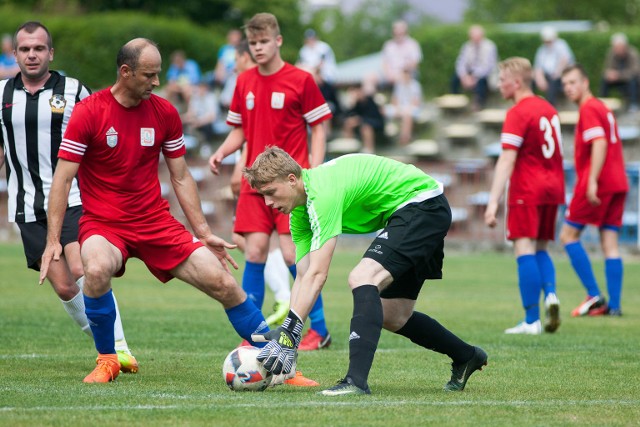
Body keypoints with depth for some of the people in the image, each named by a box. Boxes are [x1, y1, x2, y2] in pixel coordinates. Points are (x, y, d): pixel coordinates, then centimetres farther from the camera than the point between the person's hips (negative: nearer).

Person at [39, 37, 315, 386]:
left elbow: (181, 178, 11)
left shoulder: (165, 113, 2)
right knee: (97, 269, -36)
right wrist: (53, 241, -15)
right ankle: (107, 361, -13)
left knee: (223, 283, -7)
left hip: (156, 222, 3)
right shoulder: (88, 112, -10)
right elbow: (62, 179, -9)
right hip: (103, 224, -3)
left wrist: (204, 233, 8)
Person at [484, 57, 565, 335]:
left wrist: (493, 203, -21)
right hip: (552, 188, 8)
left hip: (527, 192, -8)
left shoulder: (518, 114, -12)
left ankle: (532, 321, -8)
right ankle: (550, 294, -9)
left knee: (525, 251, -5)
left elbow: (506, 161, -18)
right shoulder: (549, 109, 13)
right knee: (540, 249, 17)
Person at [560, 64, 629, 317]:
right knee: (610, 244, 5)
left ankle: (594, 296, -7)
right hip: (618, 183, 9)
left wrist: (592, 181, -25)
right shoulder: (603, 108, 20)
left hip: (598, 183, -9)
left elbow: (600, 143, -20)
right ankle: (614, 305, 0)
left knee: (568, 235, 0)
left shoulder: (588, 109, -8)